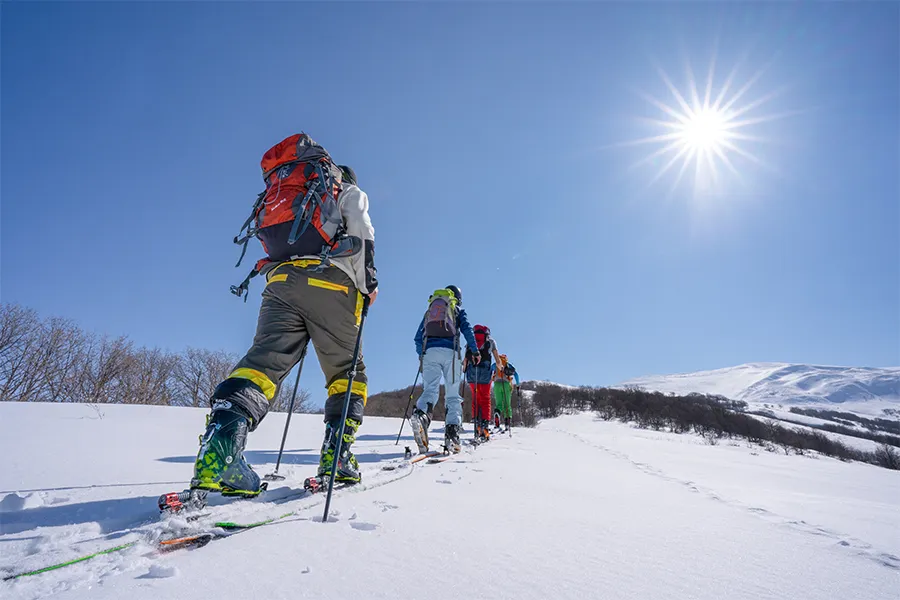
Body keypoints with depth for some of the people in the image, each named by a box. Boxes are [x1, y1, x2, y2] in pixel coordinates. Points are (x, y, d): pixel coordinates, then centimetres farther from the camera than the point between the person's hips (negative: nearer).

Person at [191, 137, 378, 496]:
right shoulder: (350, 193, 22)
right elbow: (360, 229, 1)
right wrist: (368, 279, 0)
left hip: (280, 280, 5)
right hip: (330, 281, -4)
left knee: (265, 359, -8)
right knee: (347, 372, 5)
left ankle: (223, 434, -33)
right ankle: (337, 456, -6)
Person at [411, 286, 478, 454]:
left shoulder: (430, 309, 28)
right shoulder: (458, 309, 19)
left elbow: (418, 336, 24)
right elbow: (467, 329, 3)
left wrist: (421, 354, 31)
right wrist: (474, 350, 6)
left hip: (429, 351, 2)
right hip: (450, 352, -2)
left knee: (430, 390, -5)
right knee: (453, 395, 2)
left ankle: (420, 414, -37)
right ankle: (452, 433, -12)